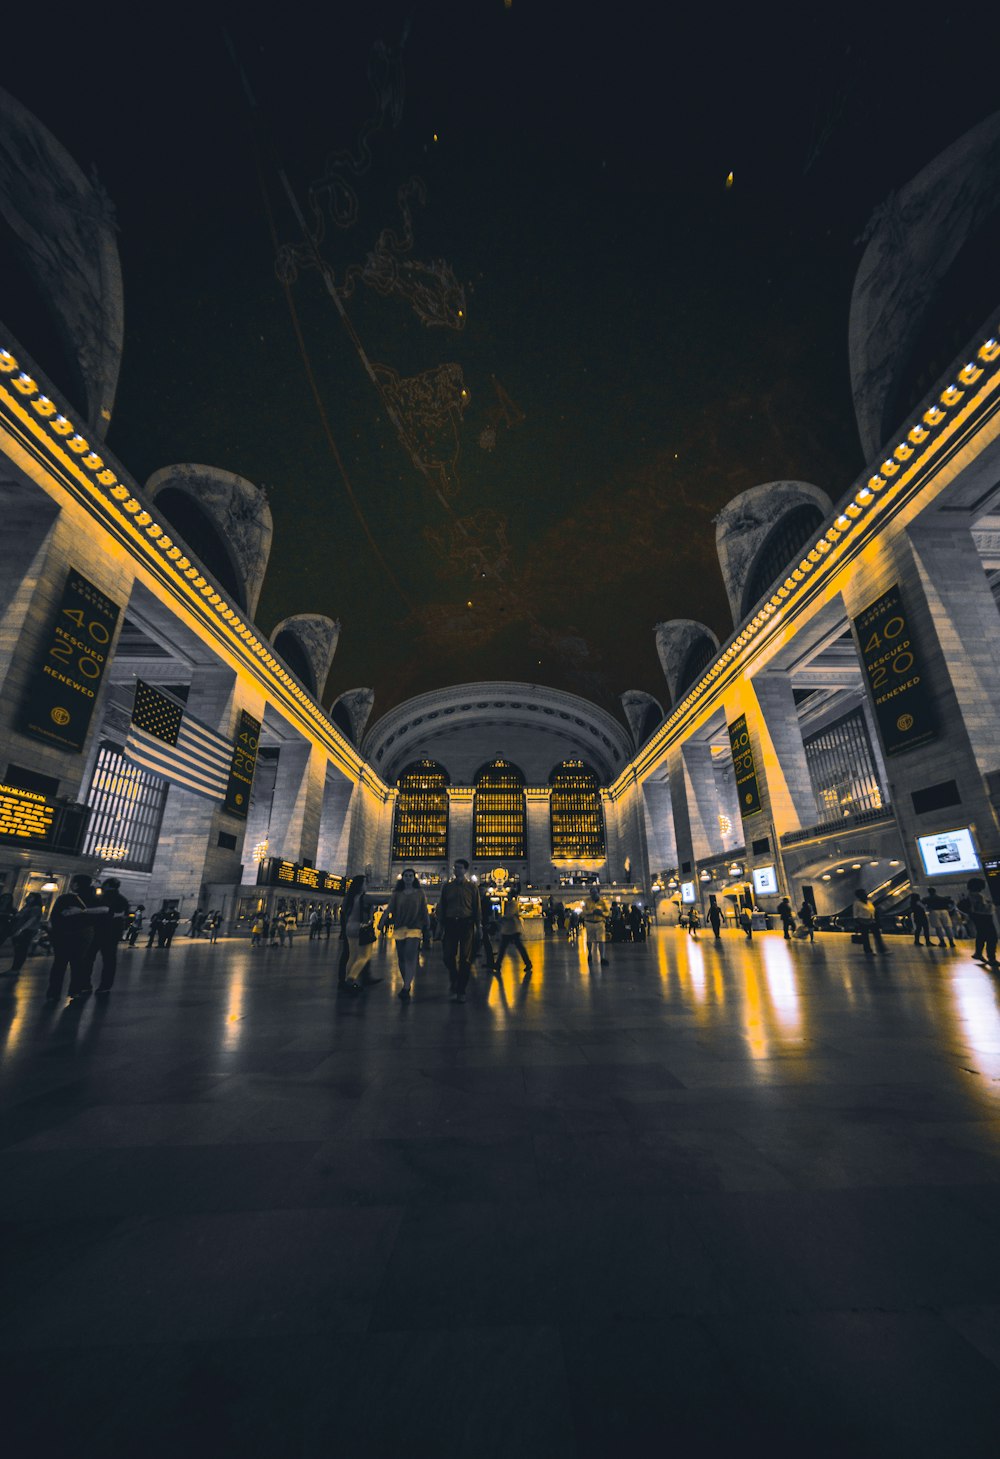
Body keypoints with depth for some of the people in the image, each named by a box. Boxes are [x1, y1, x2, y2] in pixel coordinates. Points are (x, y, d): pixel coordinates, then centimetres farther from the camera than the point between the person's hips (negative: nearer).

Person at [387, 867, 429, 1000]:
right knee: (401, 958, 10)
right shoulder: (397, 894, 8)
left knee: (410, 957, -16)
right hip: (399, 928, 3)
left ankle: (406, 989, -18)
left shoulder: (419, 892, 5)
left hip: (414, 928, -3)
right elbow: (389, 909, 0)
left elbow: (424, 911, 8)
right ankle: (406, 985, 27)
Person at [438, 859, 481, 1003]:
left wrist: (479, 926, -2)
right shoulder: (447, 886, 9)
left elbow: (477, 907, 3)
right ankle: (454, 984, 25)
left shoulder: (472, 887, 4)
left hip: (466, 924, -1)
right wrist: (441, 924, 4)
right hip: (450, 923, 1)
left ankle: (461, 991, 16)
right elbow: (441, 906, 10)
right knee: (448, 956, -2)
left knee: (465, 958, 3)